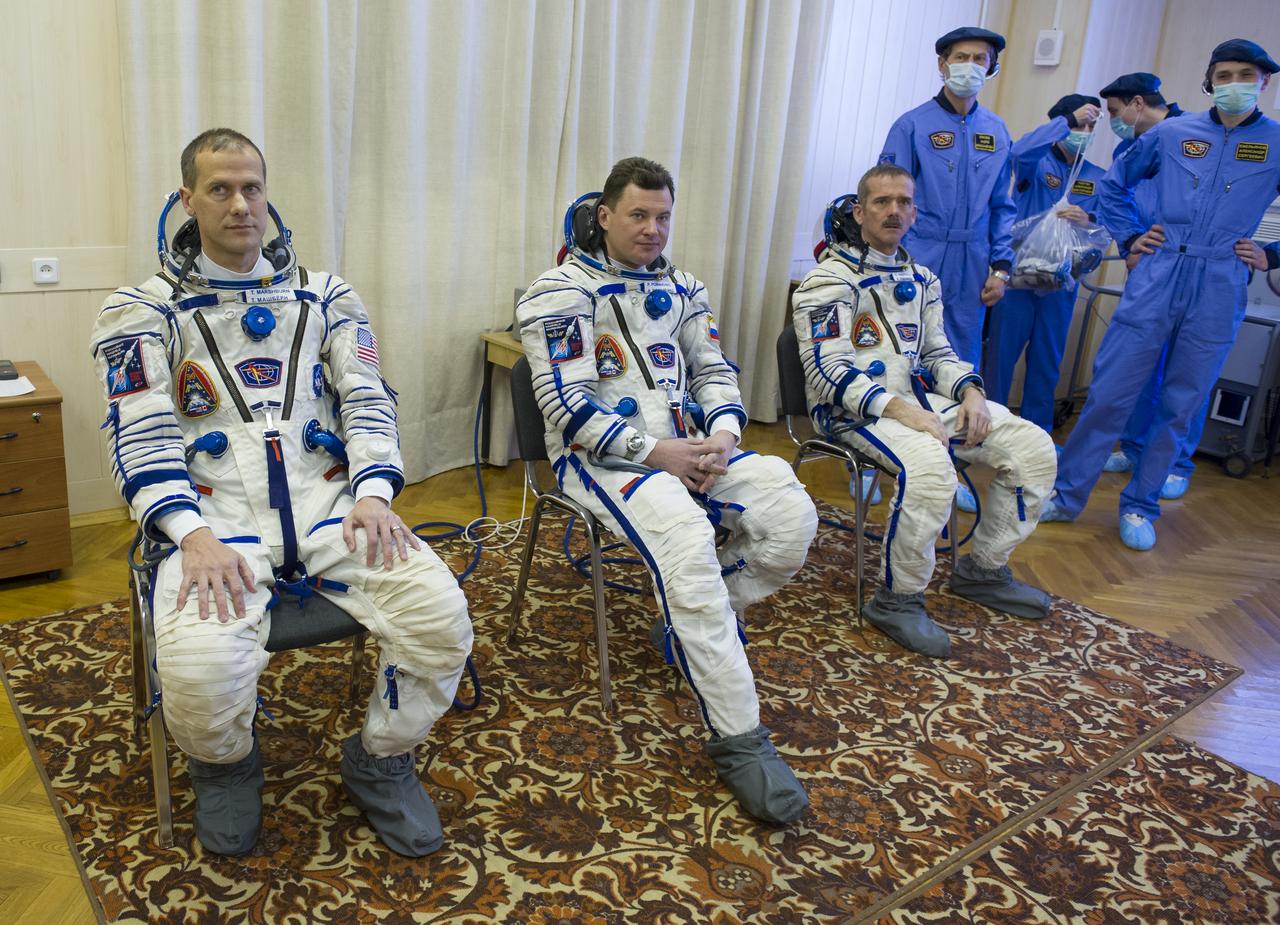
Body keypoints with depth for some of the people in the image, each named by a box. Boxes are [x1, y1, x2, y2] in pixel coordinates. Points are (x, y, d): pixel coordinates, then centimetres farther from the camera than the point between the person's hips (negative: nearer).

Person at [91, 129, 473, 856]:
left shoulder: (323, 297, 17)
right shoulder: (145, 310, 10)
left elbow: (368, 399, 8)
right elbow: (141, 438, 0)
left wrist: (374, 493, -11)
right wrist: (193, 534, -18)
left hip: (328, 504, 2)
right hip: (217, 516, -2)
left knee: (441, 614, -23)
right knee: (201, 666, -31)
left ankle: (381, 762, 7)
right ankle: (228, 764, 9)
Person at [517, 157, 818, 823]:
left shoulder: (681, 289, 17)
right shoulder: (564, 291, -4)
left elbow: (714, 371, 17)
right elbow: (568, 404, -12)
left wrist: (722, 435, -6)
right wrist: (654, 452, -18)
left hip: (685, 445, 7)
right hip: (600, 454, -6)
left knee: (792, 516, -17)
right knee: (685, 537, -36)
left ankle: (691, 625, 7)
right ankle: (738, 740, -27)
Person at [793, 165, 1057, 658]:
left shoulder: (921, 279, 17)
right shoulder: (831, 279, -7)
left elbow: (938, 352, 21)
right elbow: (827, 370, -16)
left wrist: (969, 391, -1)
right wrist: (897, 409, -27)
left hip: (918, 395, 8)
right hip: (853, 409, -8)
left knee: (1034, 447, -4)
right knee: (929, 465, -37)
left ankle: (983, 570, 12)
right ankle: (897, 600, -17)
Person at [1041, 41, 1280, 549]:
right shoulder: (1171, 134, 5)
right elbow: (1114, 184, 19)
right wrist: (1130, 238, 9)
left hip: (1218, 296, 0)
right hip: (1154, 283, 0)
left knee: (1179, 408, 7)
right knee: (1109, 394, -1)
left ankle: (1140, 507, 21)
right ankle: (1066, 495, 11)